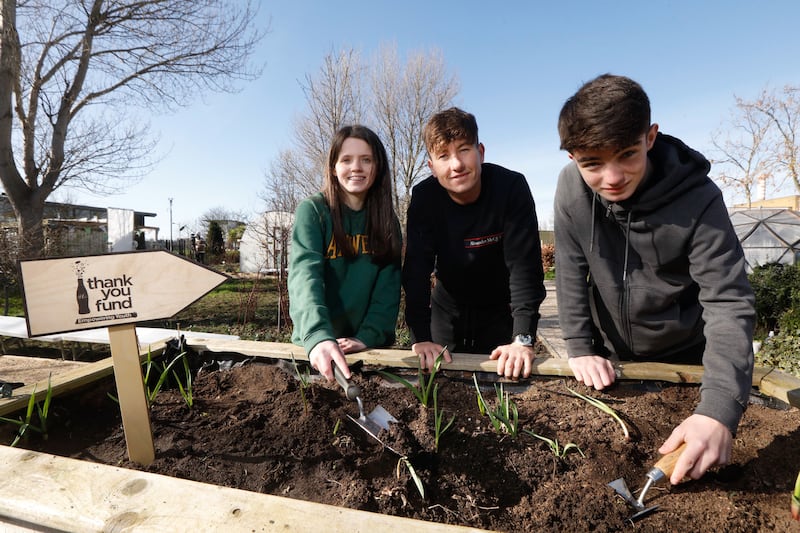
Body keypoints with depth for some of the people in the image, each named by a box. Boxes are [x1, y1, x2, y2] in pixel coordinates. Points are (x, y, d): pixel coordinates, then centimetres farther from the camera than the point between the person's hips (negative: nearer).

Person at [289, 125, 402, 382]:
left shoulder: (387, 220, 1)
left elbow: (389, 285, -5)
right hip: (316, 344, -2)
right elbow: (305, 275, -22)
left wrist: (368, 337, -19)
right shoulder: (312, 211, -9)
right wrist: (318, 336, -37)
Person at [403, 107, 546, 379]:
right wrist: (421, 337, -33)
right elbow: (416, 269, -25)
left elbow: (524, 265, -28)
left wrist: (523, 339, -36)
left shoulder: (511, 187, -25)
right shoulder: (423, 197, -20)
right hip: (447, 305, 2)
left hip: (500, 308, -1)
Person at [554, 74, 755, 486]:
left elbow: (729, 303, -27)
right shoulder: (572, 186, -19)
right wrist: (580, 348, -16)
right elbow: (570, 271, -13)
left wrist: (719, 408, -39)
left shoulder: (698, 199, -26)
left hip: (685, 358, -1)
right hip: (610, 358, 2)